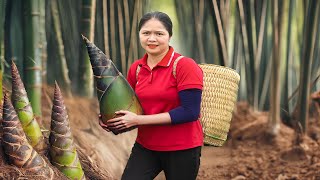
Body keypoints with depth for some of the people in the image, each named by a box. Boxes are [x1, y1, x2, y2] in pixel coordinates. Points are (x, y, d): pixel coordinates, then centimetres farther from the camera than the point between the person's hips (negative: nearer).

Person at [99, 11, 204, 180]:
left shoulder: (185, 66, -15)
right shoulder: (136, 68, 2)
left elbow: (190, 112, -20)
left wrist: (138, 120, -21)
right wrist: (108, 118, -5)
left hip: (182, 149, -4)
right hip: (145, 146, 4)